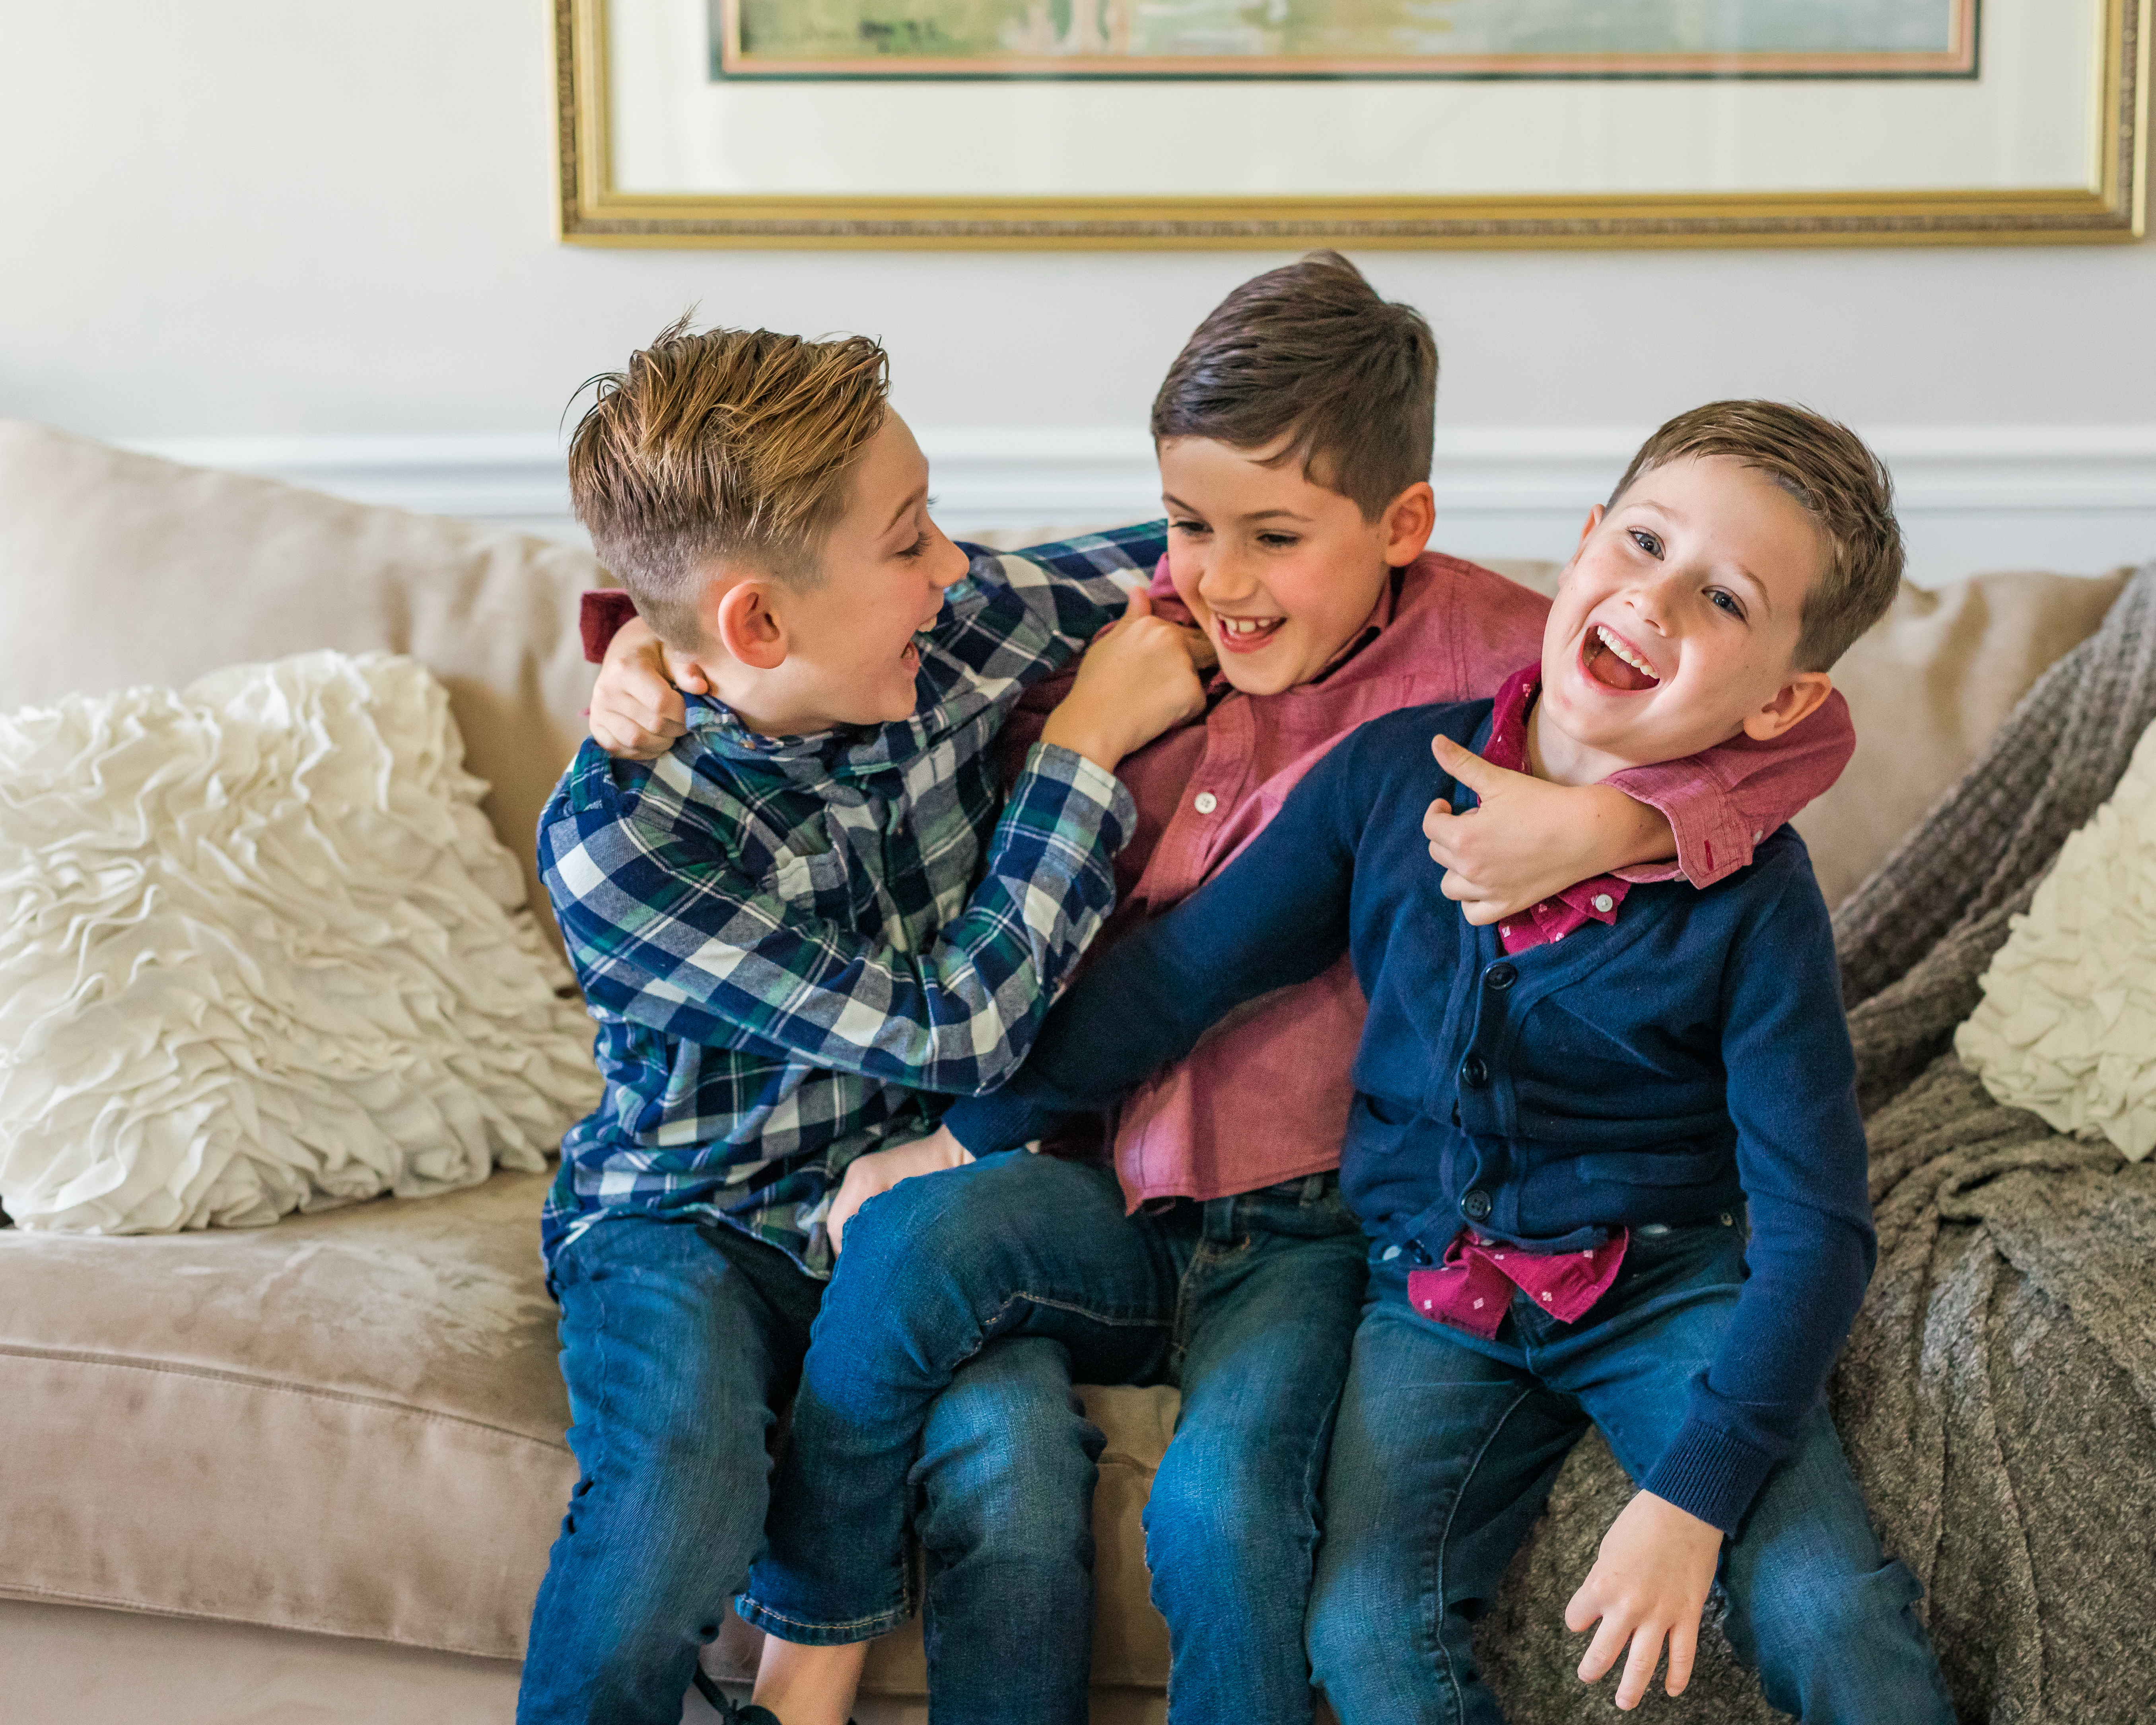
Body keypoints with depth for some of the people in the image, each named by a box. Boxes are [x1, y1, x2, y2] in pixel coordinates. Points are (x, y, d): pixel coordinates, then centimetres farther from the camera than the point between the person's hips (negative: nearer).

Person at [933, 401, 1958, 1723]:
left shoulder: (1754, 895, -13)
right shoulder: (1395, 773, -6)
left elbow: (1814, 1230, -13)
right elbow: (1179, 972, 5)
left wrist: (1692, 1494, -21)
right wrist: (965, 1141, 6)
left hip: (1672, 1278, -2)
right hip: (1437, 1291, 2)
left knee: (1830, 1614, -22)